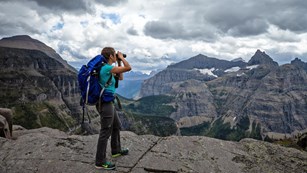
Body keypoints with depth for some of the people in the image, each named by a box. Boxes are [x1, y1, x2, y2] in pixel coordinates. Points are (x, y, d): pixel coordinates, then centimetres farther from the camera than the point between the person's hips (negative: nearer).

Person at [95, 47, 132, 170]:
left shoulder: (107, 68, 11)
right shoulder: (107, 68, -19)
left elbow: (120, 78, 20)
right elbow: (128, 68, -19)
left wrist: (119, 63, 13)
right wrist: (121, 58, -3)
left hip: (109, 103, 11)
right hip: (105, 104, -10)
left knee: (116, 126, 25)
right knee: (105, 132, -2)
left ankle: (116, 150, 42)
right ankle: (100, 162, 10)